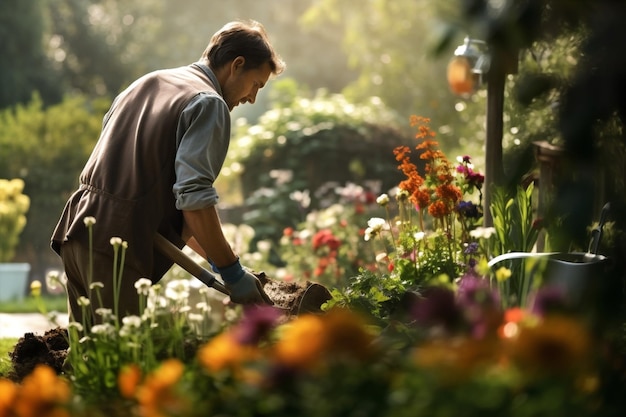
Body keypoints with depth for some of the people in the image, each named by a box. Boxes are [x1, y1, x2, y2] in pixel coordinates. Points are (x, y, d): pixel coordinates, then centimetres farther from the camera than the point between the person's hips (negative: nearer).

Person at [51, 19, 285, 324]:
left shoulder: (147, 82, 23)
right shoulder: (209, 104, -4)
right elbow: (193, 196, -17)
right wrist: (232, 272, -10)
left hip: (77, 227, 9)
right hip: (118, 246, -8)